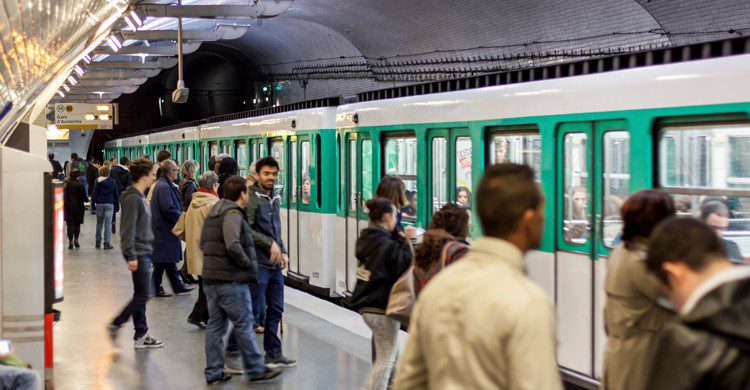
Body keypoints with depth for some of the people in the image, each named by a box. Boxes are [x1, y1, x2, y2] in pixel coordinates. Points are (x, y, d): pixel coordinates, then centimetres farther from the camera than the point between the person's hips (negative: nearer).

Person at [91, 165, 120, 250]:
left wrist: (92, 204, 4)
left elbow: (94, 194, -2)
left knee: (99, 223, 13)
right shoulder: (112, 182, 4)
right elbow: (116, 195, 8)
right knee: (108, 224, -1)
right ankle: (107, 243, -5)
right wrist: (117, 206, 15)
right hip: (110, 204, 0)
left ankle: (98, 242, 17)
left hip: (99, 204, 0)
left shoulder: (98, 181, 0)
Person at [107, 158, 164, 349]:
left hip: (143, 252, 10)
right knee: (143, 294, -7)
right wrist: (131, 256, -22)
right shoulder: (132, 199, -16)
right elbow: (128, 229, -20)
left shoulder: (141, 197, 15)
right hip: (138, 254, -10)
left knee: (141, 295, 11)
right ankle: (114, 325, 0)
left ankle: (141, 335, 15)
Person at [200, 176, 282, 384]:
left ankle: (213, 372, 14)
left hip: (210, 278, 9)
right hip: (231, 280, -9)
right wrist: (247, 264, -14)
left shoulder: (213, 214, 15)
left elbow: (203, 243, 22)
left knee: (215, 325, 11)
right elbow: (233, 245, -28)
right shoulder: (233, 214, -15)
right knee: (243, 325, 0)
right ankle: (255, 369, 8)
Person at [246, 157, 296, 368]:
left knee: (275, 309, 12)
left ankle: (273, 354, 21)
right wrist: (270, 243, -20)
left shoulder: (275, 198, 16)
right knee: (254, 309, -7)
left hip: (275, 264, 8)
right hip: (258, 263, -8)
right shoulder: (251, 198, -10)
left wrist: (282, 251, 10)